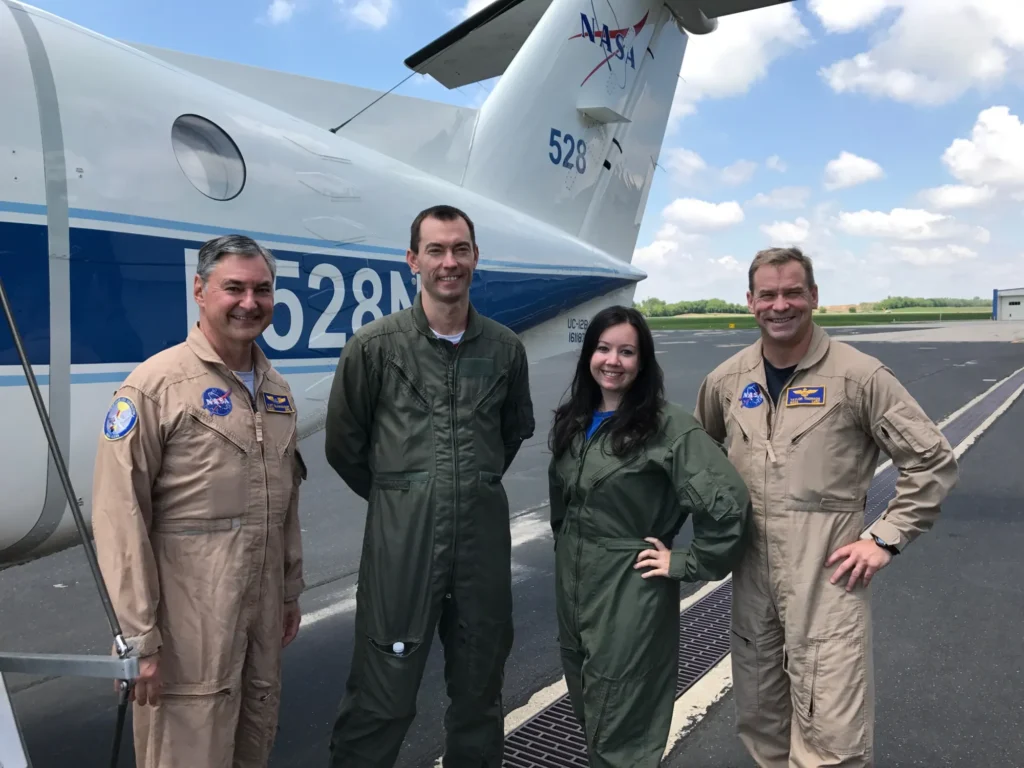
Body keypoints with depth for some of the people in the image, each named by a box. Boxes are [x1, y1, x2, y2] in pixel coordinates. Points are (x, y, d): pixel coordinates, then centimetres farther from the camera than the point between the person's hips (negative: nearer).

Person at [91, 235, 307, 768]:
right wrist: (140, 638, -14)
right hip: (187, 620, -6)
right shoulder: (155, 385, -12)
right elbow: (120, 518, -15)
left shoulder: (276, 389, 9)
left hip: (264, 611, 7)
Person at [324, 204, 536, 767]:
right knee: (380, 701, 6)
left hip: (484, 535, 3)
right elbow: (343, 445, 4)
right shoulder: (374, 345, -5)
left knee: (480, 695, 18)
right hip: (401, 536, -3)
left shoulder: (505, 347, 3)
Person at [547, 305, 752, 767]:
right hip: (571, 588, 7)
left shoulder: (669, 426, -16)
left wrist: (687, 563, -15)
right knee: (589, 719, 22)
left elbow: (729, 503, -21)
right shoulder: (571, 421, 5)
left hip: (631, 597, -6)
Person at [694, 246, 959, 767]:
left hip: (826, 573, -4)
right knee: (758, 716, 19)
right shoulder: (727, 380, 3)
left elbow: (932, 461, -5)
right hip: (750, 569, 5)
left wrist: (886, 537, -10)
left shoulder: (859, 375, -10)